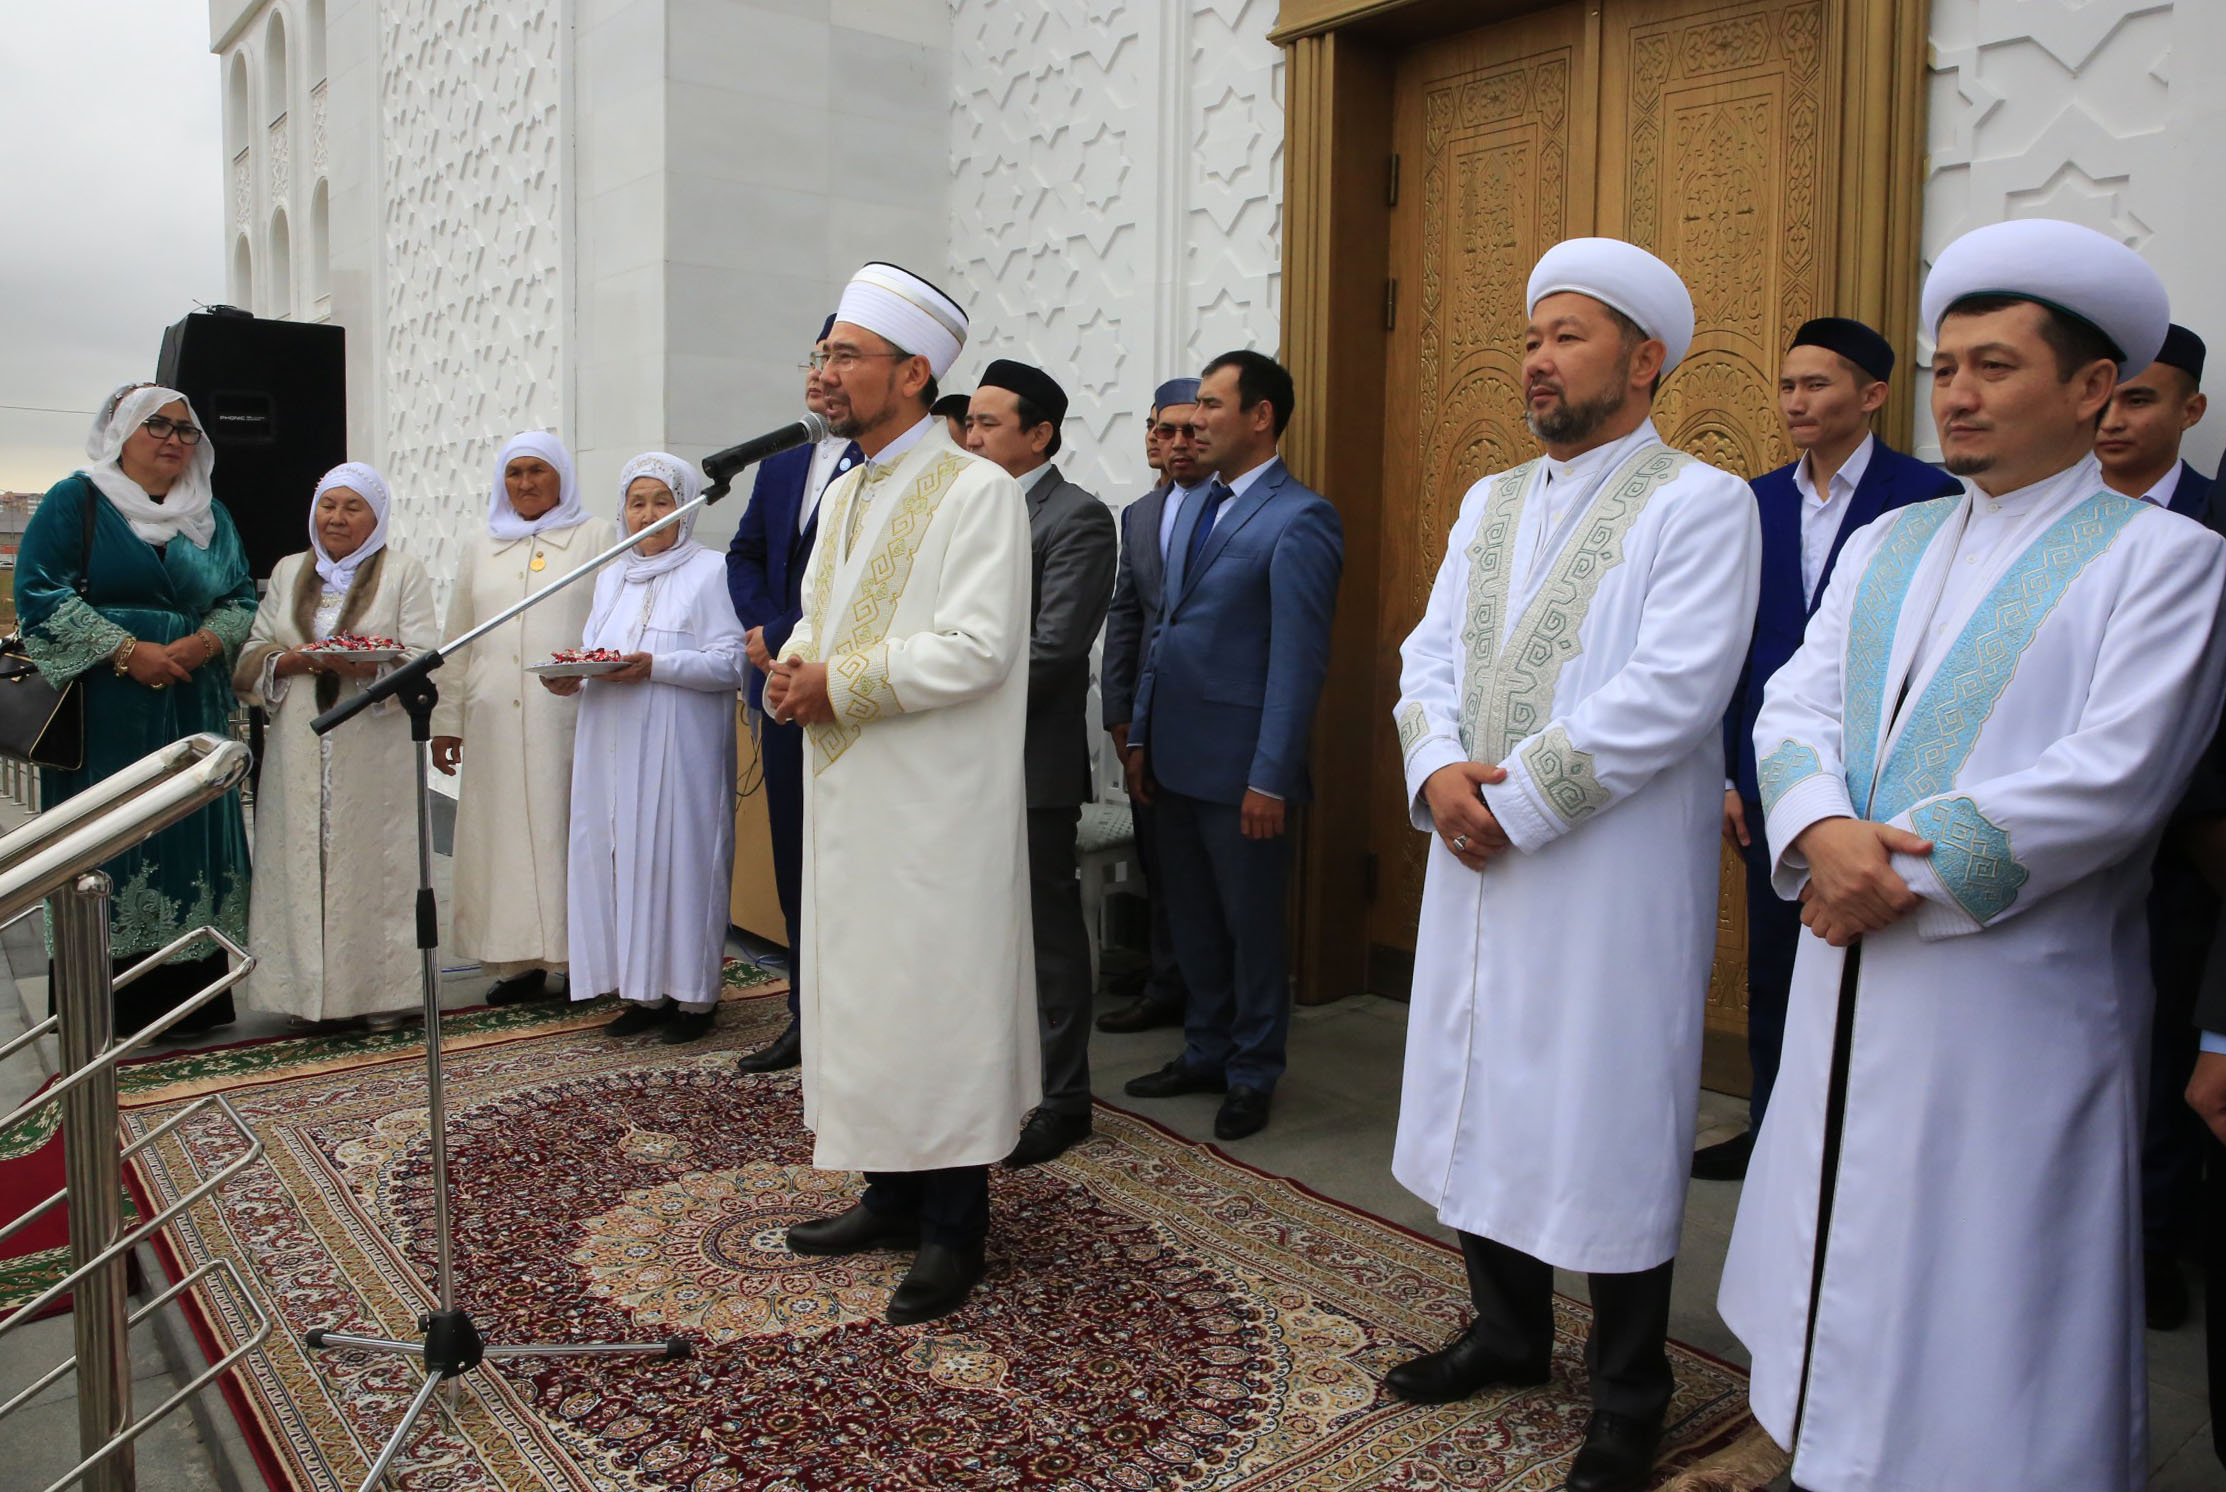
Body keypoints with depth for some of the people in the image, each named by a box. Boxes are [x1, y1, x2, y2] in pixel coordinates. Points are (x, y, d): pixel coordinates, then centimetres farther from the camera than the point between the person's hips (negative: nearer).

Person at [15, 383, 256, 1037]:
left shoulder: (210, 515, 16)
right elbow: (39, 591, -6)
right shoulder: (77, 500, 3)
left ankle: (191, 995, 8)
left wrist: (204, 643, -8)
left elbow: (241, 596, 13)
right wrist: (128, 652, -14)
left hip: (193, 708, 4)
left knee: (192, 840, 3)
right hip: (104, 712, -4)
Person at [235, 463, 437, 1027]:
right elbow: (250, 657, 13)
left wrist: (365, 666, -22)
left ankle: (382, 990, 4)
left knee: (375, 861, -4)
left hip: (374, 752, -3)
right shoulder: (288, 572, 18)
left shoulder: (404, 573, 6)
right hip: (299, 754, 4)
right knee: (302, 863, 2)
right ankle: (309, 989, 10)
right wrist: (290, 661, -9)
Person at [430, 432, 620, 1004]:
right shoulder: (482, 552, 21)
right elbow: (458, 644, 19)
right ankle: (521, 961, 8)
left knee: (568, 829, -5)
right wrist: (446, 721, 12)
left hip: (572, 718, -4)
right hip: (497, 722, 4)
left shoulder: (600, 538, 9)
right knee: (505, 833, 2)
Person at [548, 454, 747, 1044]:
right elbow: (593, 651, 19)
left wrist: (656, 667, -21)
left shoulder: (710, 572, -1)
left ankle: (693, 994, 3)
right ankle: (643, 991, 12)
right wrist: (569, 678, -3)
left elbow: (729, 663, -10)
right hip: (615, 749, 6)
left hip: (680, 752, -6)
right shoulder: (611, 576, 21)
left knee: (680, 856, -5)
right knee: (622, 858, 4)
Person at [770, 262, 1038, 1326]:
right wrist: (792, 668, 1)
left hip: (934, 800, -8)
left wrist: (837, 684, -17)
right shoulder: (845, 493, 15)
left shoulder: (976, 493, -12)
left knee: (935, 994, -1)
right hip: (848, 790, 9)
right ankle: (891, 1194, 29)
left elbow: (976, 647, -21)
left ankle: (953, 1230, 12)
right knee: (861, 989, 14)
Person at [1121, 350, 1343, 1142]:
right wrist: (1142, 738, 13)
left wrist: (1271, 778, -18)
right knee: (1193, 920, 18)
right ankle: (1205, 1052, 34)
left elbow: (1299, 658, -16)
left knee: (1251, 925, 7)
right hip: (1176, 758, 8)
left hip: (1238, 768, -8)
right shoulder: (1195, 508, 13)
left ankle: (1253, 1074, 23)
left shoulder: (1300, 520, -12)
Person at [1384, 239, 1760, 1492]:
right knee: (1480, 1094, 15)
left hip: (1615, 872, -6)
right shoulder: (1490, 502, 15)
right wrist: (1439, 769, -9)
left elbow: (1672, 693, -18)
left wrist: (1517, 801, -18)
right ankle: (1509, 1331, 36)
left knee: (1608, 1118, 3)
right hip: (1477, 864, 7)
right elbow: (1431, 653, 10)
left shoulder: (1702, 504, -7)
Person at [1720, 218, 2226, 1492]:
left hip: (2016, 994, -5)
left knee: (1984, 1293, 6)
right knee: (1845, 1272, 16)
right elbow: (1796, 706, 5)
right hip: (1850, 972, 6)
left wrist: (1908, 876, -17)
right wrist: (1822, 832, -15)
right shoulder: (1885, 545, 13)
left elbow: (2111, 778, -15)